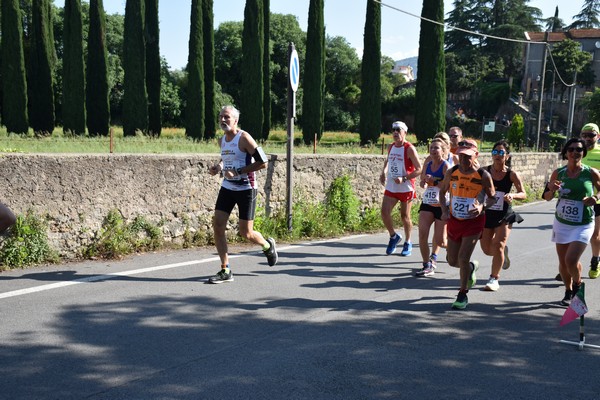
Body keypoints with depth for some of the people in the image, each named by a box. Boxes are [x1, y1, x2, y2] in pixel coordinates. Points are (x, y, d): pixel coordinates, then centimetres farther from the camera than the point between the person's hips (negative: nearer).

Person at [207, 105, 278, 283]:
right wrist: (219, 167, 6)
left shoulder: (244, 138, -14)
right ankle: (225, 271, 3)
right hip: (227, 187, 7)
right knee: (217, 225, -6)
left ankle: (268, 245, 34)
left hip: (246, 189, -7)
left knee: (246, 233, -1)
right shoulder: (223, 140, 9)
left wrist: (238, 172, -20)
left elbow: (263, 162, -16)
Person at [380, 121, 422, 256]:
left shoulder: (409, 149, -12)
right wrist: (384, 172, 11)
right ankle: (393, 236, 18)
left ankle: (408, 243, 22)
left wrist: (404, 178, -23)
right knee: (384, 212, -5)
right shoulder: (390, 147, 8)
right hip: (391, 188, 5)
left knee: (405, 216, 5)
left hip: (406, 188, -5)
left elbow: (419, 169, -14)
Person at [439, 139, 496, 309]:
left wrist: (482, 207, -23)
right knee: (452, 260, 11)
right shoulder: (451, 172, -5)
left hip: (474, 221, -4)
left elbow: (492, 197, -2)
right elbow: (442, 191, 11)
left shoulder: (483, 175, -13)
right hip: (454, 220, 4)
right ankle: (472, 267, 46)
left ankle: (463, 295, 7)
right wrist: (444, 210, -5)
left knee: (463, 258, -12)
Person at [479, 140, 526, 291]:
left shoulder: (512, 175, -8)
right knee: (487, 249, 10)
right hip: (486, 214, 2)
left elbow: (523, 194, -3)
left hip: (504, 216, -2)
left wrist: (513, 195, -24)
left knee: (498, 246, -12)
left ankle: (494, 279, 5)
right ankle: (503, 253, 45)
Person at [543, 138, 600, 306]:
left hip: (583, 225, -3)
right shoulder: (558, 173, -2)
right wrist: (552, 190, -15)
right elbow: (547, 197, 7)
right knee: (563, 262, 9)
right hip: (561, 223, 3)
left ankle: (578, 285, 16)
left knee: (571, 259, -16)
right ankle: (569, 292, 33)